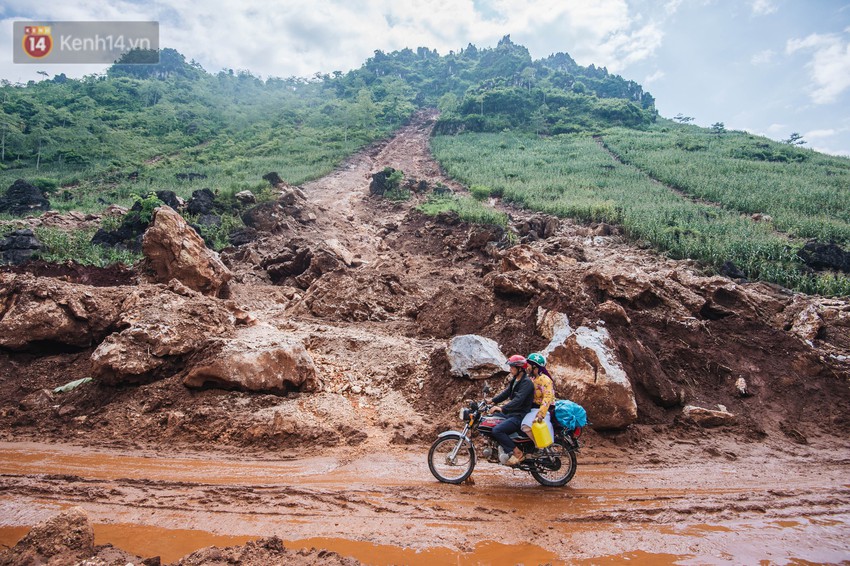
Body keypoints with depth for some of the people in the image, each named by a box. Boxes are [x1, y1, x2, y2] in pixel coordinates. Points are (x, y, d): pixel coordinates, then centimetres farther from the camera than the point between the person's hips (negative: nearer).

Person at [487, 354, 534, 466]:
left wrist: (502, 409, -35)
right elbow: (506, 393, 21)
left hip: (520, 416, -10)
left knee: (497, 430, -25)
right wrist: (492, 400, 11)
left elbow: (518, 400, -28)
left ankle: (518, 453, -10)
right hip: (511, 413, 10)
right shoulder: (514, 380, 14)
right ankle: (510, 452, 0)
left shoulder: (526, 382, -17)